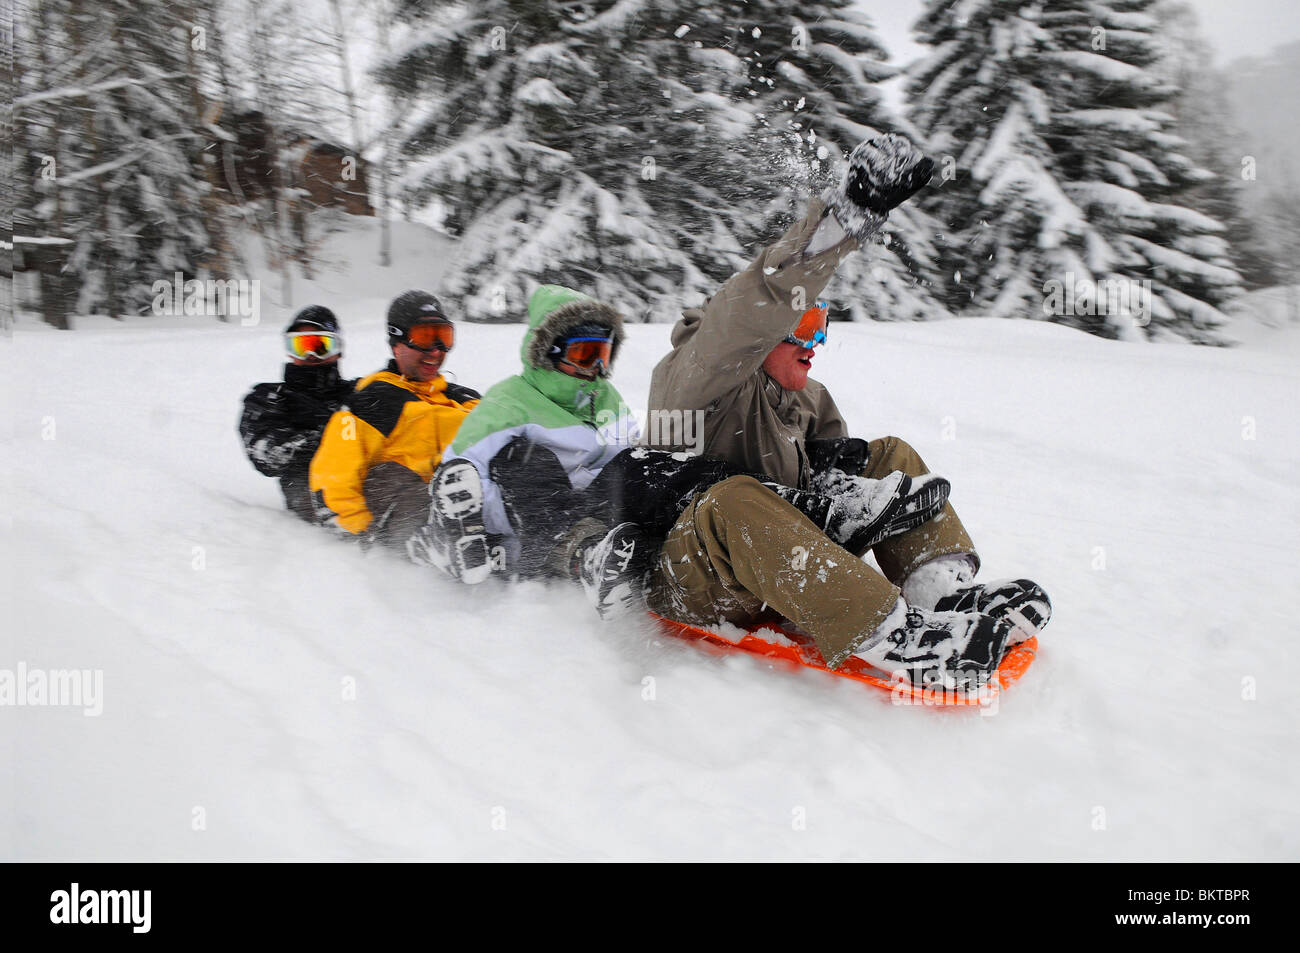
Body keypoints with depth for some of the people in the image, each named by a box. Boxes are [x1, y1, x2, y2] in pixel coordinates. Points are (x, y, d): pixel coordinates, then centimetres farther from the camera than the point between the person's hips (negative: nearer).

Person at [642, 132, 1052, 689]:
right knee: (735, 500, -41)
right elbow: (754, 310, -28)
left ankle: (941, 590, -19)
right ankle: (894, 636, -49)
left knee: (890, 457, 4)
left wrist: (830, 458, 0)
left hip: (785, 560, 8)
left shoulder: (807, 398, 16)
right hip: (691, 587, -8)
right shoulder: (693, 377, -10)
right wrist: (847, 214, -38)